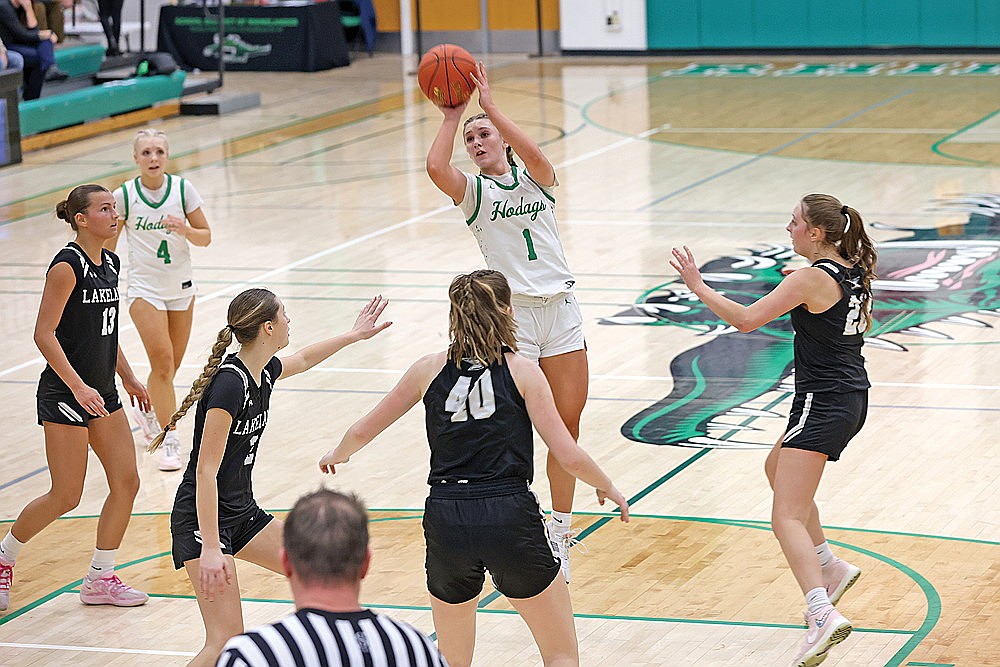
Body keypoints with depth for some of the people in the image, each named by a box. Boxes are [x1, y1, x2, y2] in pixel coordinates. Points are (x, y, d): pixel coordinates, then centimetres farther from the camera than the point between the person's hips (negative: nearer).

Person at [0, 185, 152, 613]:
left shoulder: (110, 263, 9)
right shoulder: (67, 265, -16)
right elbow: (44, 333, -19)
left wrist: (128, 377, 22)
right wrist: (78, 386, -24)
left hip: (102, 393, 8)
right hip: (65, 395, -8)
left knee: (126, 483, 3)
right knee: (66, 497, -3)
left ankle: (99, 578, 14)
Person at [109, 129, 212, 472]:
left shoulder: (183, 189, -6)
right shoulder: (124, 195, -9)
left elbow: (205, 237, 0)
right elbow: (107, 245, 3)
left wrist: (185, 230, -21)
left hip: (181, 288, 3)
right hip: (144, 289, -3)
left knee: (169, 366, 12)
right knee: (162, 361, -16)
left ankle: (148, 411, 41)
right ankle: (169, 440, -9)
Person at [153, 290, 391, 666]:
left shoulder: (264, 372, 2)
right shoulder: (230, 384, -25)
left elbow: (303, 359, 29)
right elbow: (206, 471, -27)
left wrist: (354, 335, 37)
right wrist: (210, 550, -30)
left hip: (241, 511, 9)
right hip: (202, 518, -9)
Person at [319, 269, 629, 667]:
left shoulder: (430, 369, 8)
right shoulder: (522, 372, 1)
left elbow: (363, 431, 17)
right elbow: (569, 457, -3)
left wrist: (337, 455, 39)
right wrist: (607, 487, 17)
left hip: (446, 519, 3)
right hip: (510, 516, -2)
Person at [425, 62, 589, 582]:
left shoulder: (536, 179, 8)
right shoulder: (473, 191, 4)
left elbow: (534, 155, -17)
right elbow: (436, 168, -18)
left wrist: (489, 107, -16)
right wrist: (451, 117, -9)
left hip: (561, 309, 2)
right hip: (511, 316, -2)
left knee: (567, 423, 5)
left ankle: (560, 530, 19)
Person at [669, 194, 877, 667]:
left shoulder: (810, 279, -17)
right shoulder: (855, 272, 7)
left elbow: (745, 320, -18)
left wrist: (698, 287, -8)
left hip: (823, 405, -9)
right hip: (853, 400, 9)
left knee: (787, 519, -13)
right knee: (777, 470, 31)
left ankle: (823, 615, -29)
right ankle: (830, 567, 33)